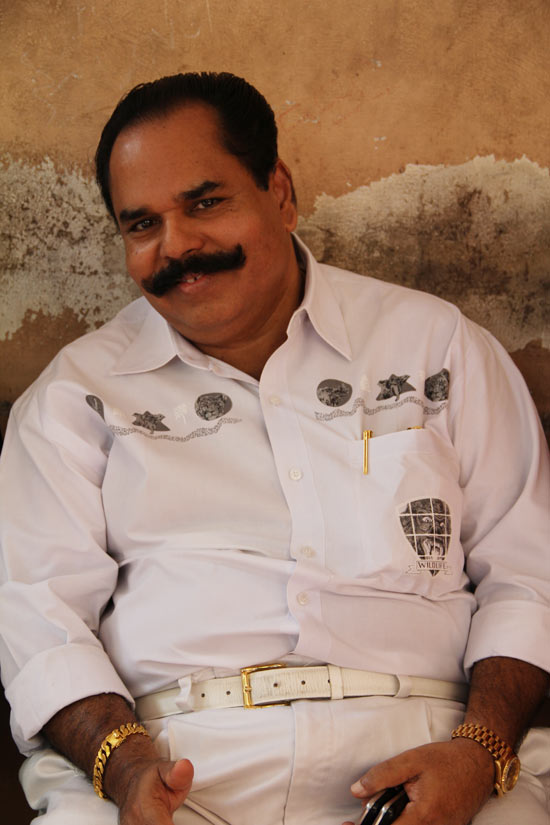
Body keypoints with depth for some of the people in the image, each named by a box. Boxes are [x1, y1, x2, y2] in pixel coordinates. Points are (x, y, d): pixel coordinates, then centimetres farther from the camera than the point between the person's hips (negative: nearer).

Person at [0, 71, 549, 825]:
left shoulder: (435, 345, 15)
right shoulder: (78, 390, 15)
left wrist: (481, 750, -7)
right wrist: (122, 760, -14)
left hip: (413, 758, 1)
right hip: (175, 764, 0)